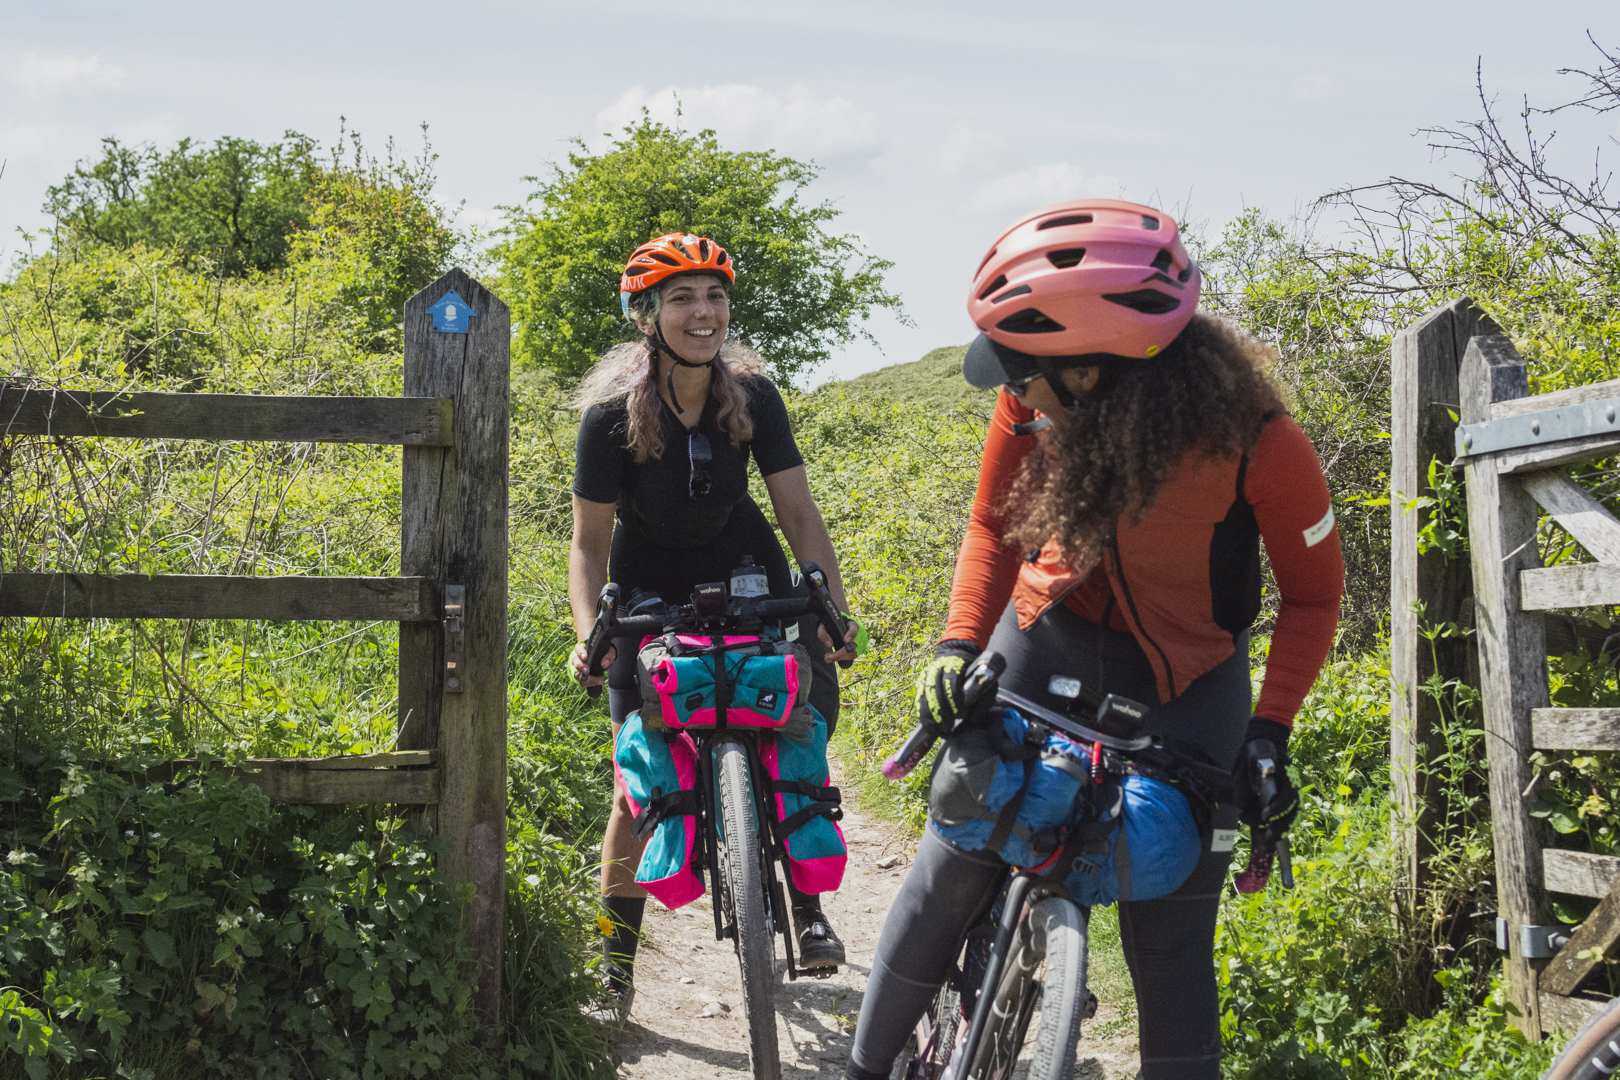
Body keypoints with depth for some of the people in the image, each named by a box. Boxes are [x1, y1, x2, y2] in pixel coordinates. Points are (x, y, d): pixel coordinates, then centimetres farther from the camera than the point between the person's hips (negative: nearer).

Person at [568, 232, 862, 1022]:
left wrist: (835, 611, -25)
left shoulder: (753, 396, -17)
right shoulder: (612, 414, -23)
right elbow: (590, 542, -15)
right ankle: (614, 953, 9)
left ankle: (805, 904, 0)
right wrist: (588, 635, -30)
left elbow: (799, 513, -13)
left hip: (742, 572, 2)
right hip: (650, 592, -2)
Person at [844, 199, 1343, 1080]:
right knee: (951, 870, -2)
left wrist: (1269, 734, -19)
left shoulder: (1256, 442, -26)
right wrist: (958, 644, -12)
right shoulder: (1034, 404, -17)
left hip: (1186, 683, -2)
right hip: (1048, 643, 2)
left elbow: (1312, 592, -11)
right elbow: (994, 524, 1)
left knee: (1170, 936, -3)